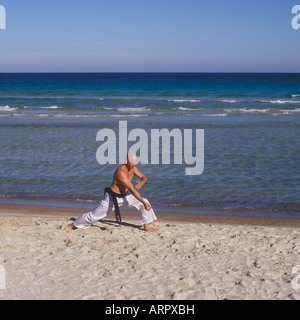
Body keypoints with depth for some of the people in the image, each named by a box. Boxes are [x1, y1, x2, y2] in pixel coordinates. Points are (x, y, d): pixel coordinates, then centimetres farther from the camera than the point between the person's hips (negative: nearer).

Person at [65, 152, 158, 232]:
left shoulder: (133, 168, -6)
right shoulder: (121, 172, -32)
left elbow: (144, 177, 6)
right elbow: (132, 190, -35)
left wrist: (141, 183, -20)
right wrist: (144, 203, -34)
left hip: (125, 196, 7)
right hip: (112, 198, -7)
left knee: (144, 202, -6)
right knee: (94, 216, 0)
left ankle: (146, 226, 6)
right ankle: (73, 225, 20)